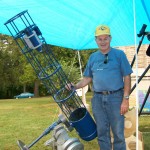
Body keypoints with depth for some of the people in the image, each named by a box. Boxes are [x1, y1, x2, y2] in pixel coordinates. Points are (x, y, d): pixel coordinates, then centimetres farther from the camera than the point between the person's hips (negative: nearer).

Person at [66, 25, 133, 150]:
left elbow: (127, 78, -4)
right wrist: (75, 86, -2)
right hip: (98, 99, 4)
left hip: (115, 97, -4)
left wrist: (126, 99, -10)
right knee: (102, 132, 11)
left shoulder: (119, 54, -1)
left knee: (118, 132, 1)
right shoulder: (93, 57, 11)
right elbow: (88, 78, 15)